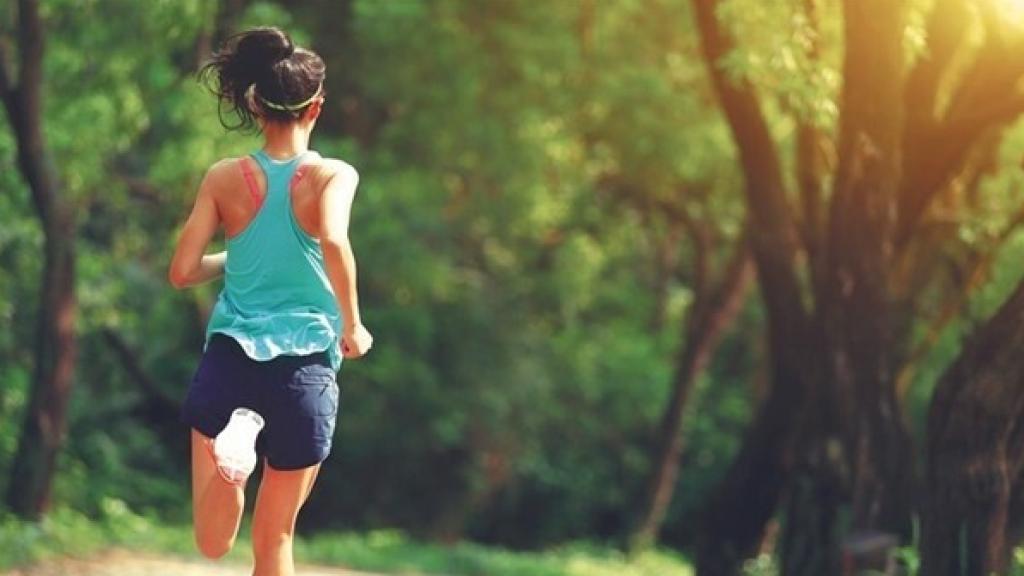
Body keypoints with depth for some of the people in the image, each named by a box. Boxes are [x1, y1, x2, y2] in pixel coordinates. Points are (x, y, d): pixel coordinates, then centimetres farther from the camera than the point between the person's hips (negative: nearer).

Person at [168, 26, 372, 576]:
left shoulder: (225, 178, 1)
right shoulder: (333, 176, -6)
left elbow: (182, 271, 1)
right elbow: (334, 241, -25)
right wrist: (353, 326, -12)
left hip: (229, 359, 1)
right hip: (304, 366, -1)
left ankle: (233, 436, -23)